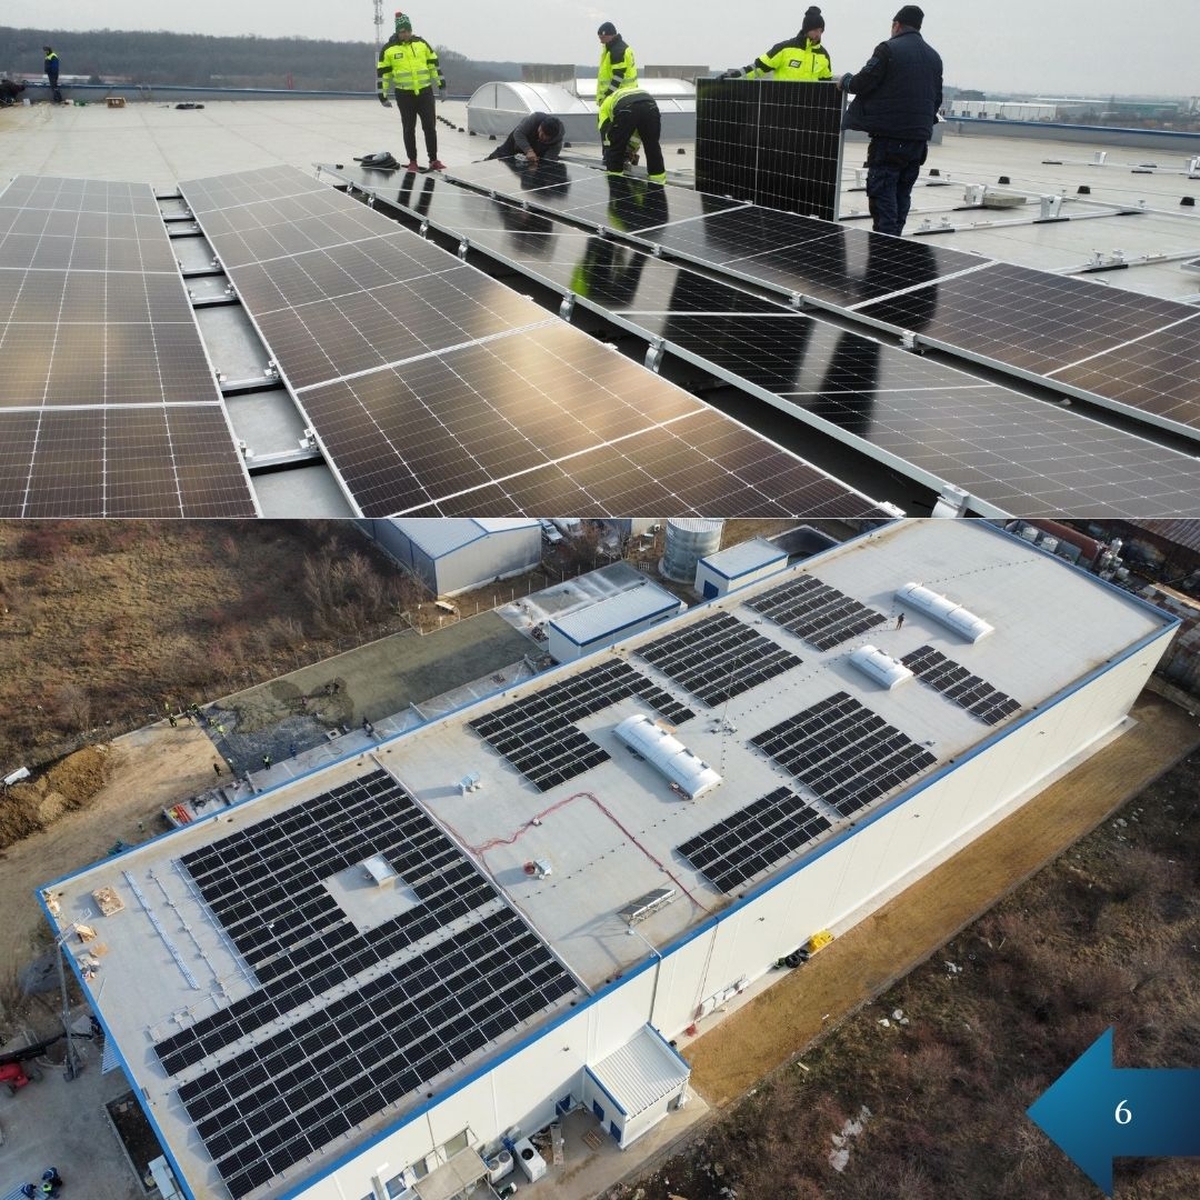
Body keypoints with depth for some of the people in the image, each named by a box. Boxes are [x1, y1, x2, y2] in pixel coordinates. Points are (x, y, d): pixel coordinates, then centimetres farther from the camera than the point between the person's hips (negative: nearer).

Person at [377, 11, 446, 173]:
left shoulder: (422, 43, 4)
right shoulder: (388, 49, -3)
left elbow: (434, 64, 11)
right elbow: (382, 73, 0)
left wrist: (441, 84, 8)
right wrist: (382, 95, -2)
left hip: (425, 92, 2)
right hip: (404, 95, -2)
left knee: (430, 126, 0)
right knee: (409, 129, 4)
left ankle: (434, 160, 9)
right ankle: (412, 161, 13)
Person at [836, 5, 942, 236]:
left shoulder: (888, 49, -6)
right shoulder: (934, 57, 16)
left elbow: (862, 83, -7)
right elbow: (937, 98, 19)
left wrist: (845, 80, 13)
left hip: (888, 137, -6)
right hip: (919, 139, 7)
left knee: (882, 195, -6)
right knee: (901, 196, 12)